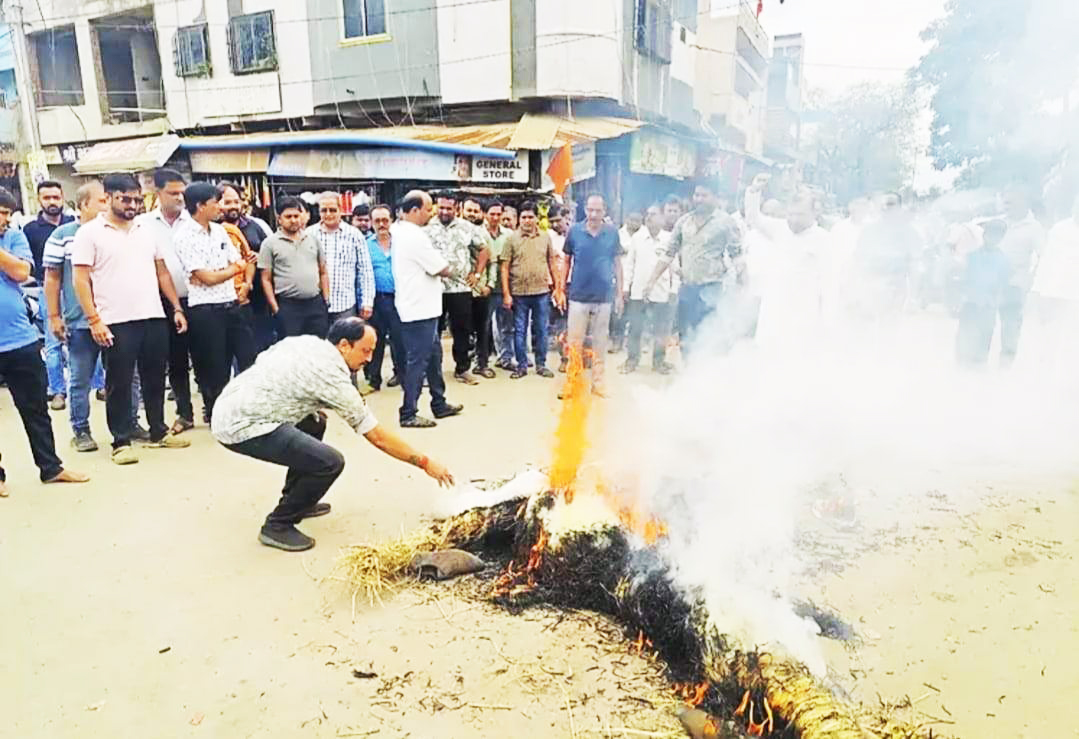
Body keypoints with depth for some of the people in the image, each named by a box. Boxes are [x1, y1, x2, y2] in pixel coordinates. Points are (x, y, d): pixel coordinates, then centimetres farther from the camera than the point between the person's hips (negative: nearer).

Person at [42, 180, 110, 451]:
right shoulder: (62, 235, -1)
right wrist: (54, 317, -1)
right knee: (81, 380, 6)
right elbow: (52, 278, 2)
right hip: (80, 322, -2)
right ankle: (81, 430, 18)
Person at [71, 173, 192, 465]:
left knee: (155, 379, 12)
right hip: (116, 322, -4)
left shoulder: (147, 231, 13)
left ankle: (159, 432, 25)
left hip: (154, 318, 5)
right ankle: (121, 442, 12)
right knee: (119, 384, 3)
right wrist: (94, 320, -12)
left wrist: (177, 308, 10)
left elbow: (162, 272, 17)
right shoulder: (90, 233, -1)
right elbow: (81, 280, -5)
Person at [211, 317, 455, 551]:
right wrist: (425, 463, -3)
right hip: (241, 427, -10)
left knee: (314, 423, 26)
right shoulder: (332, 378, -15)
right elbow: (378, 438, -12)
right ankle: (278, 526, 1)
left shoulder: (305, 342, 8)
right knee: (330, 463, -17)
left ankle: (295, 502, 34)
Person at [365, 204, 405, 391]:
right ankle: (373, 377, 18)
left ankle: (401, 372, 19)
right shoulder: (366, 245, 5)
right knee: (376, 339, 8)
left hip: (398, 297, 0)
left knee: (398, 337, 4)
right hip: (376, 298, 1)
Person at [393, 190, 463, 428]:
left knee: (433, 354, 18)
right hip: (419, 309, -11)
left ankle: (439, 404, 29)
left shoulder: (401, 231, 11)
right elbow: (442, 269, -15)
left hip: (420, 307, 11)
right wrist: (448, 269, 5)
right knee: (418, 360, -3)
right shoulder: (415, 236, -20)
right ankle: (408, 414, 6)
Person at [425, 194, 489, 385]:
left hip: (461, 288, 1)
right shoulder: (428, 227, 0)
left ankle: (462, 369, 19)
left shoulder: (466, 227, 5)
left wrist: (477, 273, 7)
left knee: (462, 330, 7)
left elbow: (483, 249, 13)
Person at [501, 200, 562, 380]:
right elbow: (505, 267, -2)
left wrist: (558, 288, 5)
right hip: (519, 293, -1)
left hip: (541, 292, 1)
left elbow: (553, 264, 9)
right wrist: (506, 294, -7)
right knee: (519, 331, 6)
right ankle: (522, 365, 17)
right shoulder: (512, 239, 0)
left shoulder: (545, 237, 5)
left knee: (541, 330, 9)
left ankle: (541, 364, 20)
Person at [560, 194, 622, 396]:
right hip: (578, 296, -1)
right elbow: (566, 261, 7)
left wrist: (620, 294, 6)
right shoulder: (575, 231, -1)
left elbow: (617, 264, 7)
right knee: (574, 342, 3)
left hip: (604, 297, 1)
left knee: (600, 342, 10)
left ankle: (598, 381, 21)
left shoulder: (612, 233, 0)